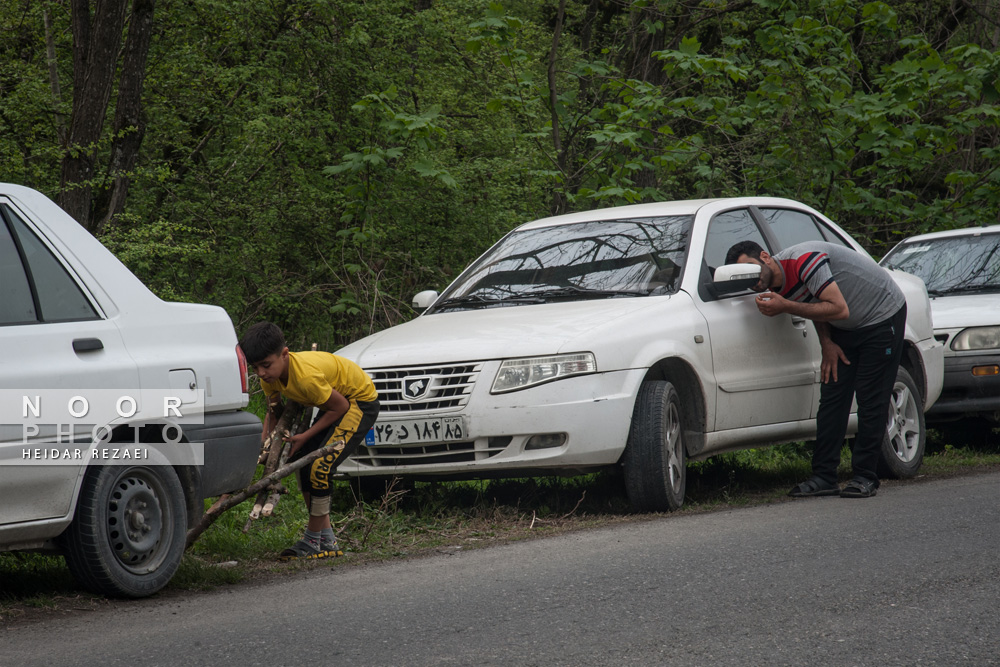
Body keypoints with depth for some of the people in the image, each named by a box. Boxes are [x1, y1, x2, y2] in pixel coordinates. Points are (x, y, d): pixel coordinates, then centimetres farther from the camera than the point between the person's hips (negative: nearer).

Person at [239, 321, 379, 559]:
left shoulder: (306, 376, -36)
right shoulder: (270, 377, -11)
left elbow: (340, 406, -23)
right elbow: (272, 414, 5)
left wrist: (305, 437, -18)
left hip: (360, 401, -10)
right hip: (334, 403, 10)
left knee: (320, 467, -19)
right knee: (301, 462, 7)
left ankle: (313, 541, -5)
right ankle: (327, 538, 13)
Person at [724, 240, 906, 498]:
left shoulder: (803, 261, -32)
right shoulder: (774, 287, -6)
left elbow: (840, 309, -33)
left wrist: (785, 307, -34)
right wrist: (827, 343, -6)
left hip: (884, 315, -8)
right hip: (845, 331, 8)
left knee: (871, 399, -8)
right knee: (831, 397, -1)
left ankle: (865, 477, -1)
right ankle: (824, 477, -1)